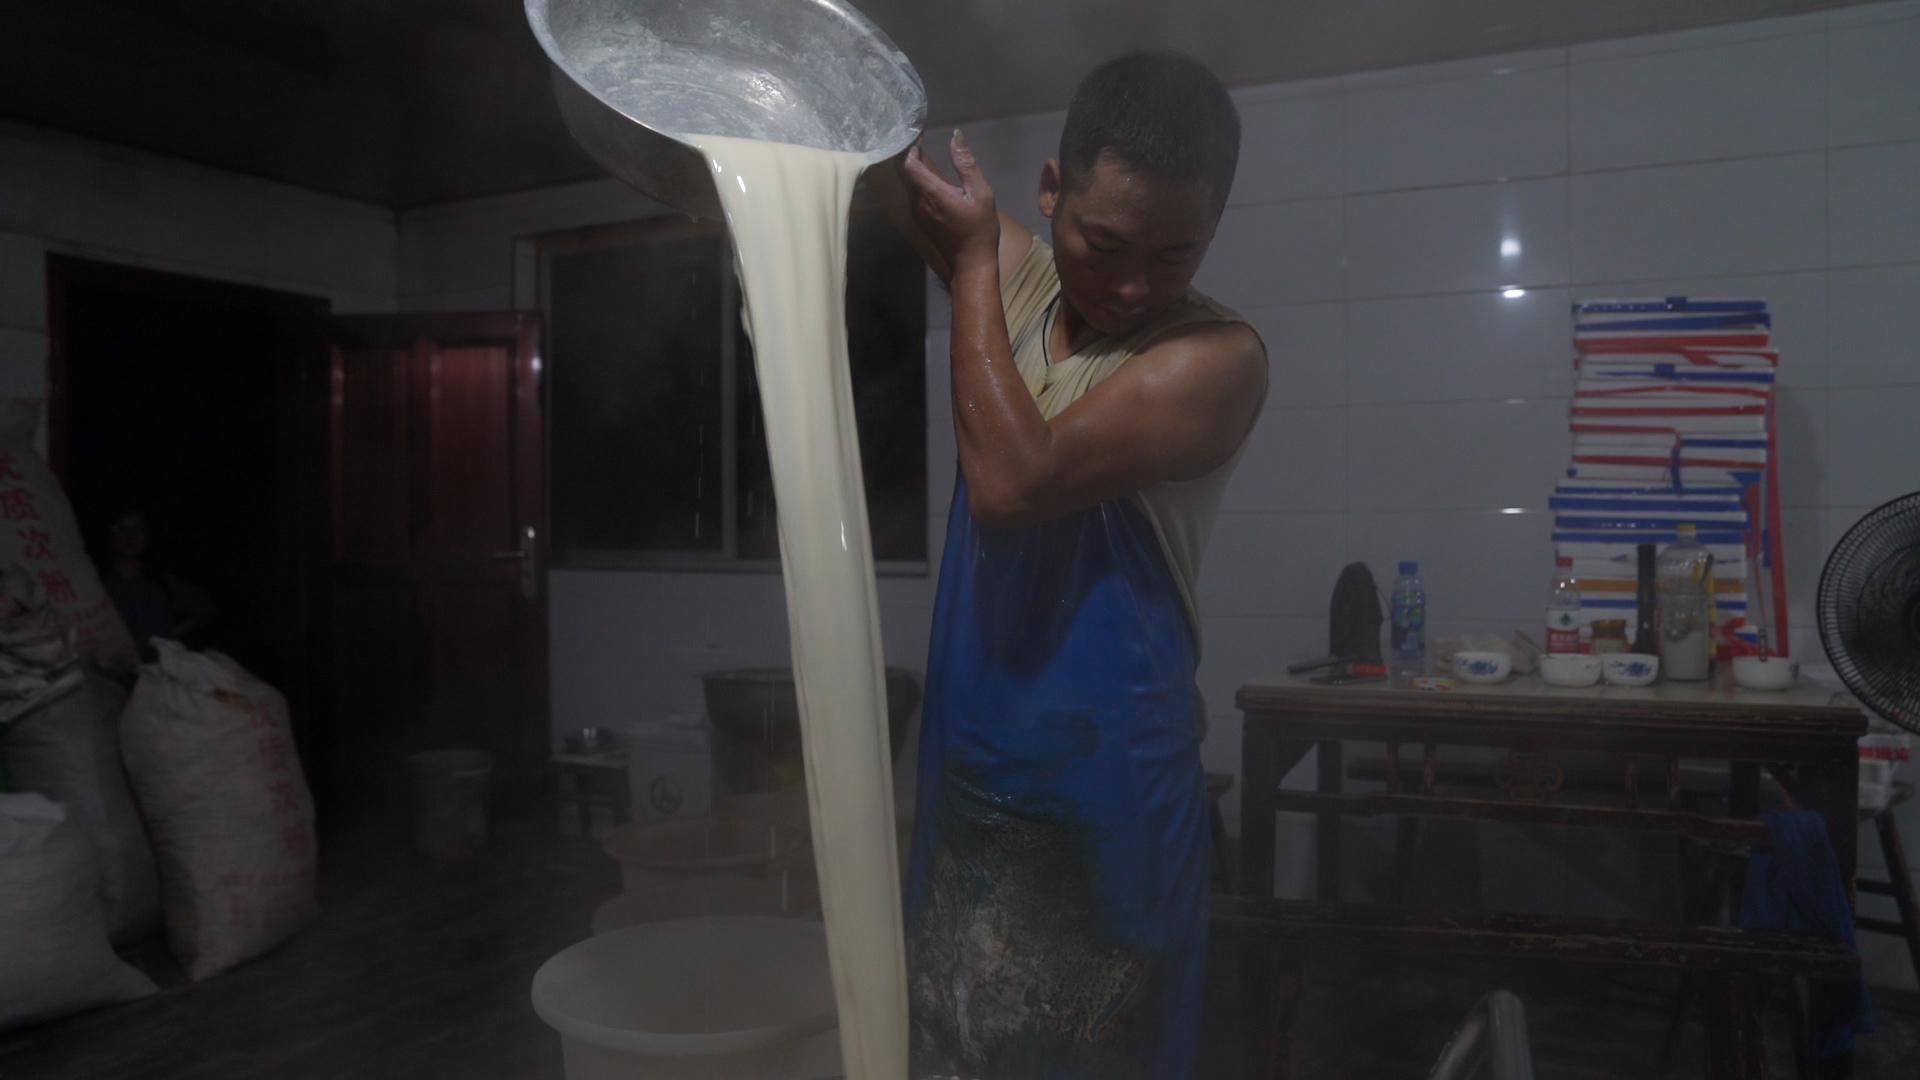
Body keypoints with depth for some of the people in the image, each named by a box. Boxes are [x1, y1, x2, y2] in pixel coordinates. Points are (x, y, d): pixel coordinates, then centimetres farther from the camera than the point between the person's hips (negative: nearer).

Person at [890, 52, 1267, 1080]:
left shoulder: (1216, 358, -14)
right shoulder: (1019, 279, 5)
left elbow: (1011, 481, -24)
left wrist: (973, 267, -14)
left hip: (1102, 810, -5)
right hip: (967, 777, 6)